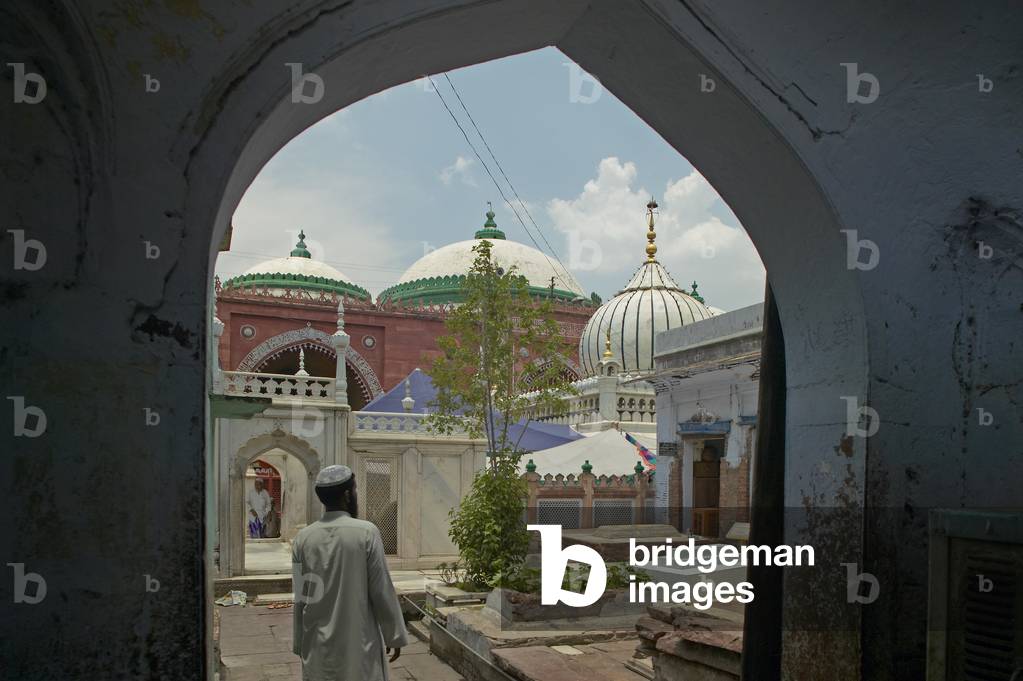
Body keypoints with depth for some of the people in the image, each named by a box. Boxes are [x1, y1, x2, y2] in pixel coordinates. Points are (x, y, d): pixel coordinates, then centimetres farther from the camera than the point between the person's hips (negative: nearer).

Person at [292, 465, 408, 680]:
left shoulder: (303, 538, -1)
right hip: (358, 645, -3)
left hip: (317, 648, 4)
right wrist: (394, 636, 3)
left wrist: (300, 644, 15)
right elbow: (382, 591, -8)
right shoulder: (366, 533, -12)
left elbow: (300, 598, 5)